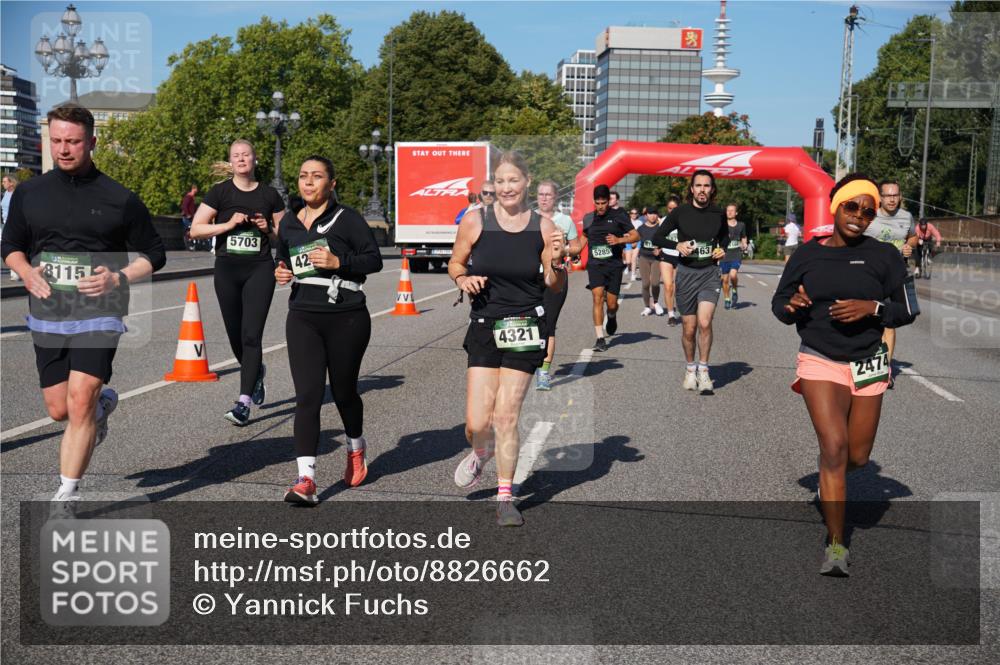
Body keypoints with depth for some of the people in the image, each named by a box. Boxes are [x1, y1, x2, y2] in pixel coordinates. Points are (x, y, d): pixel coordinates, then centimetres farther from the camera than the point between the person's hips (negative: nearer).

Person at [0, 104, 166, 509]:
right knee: (58, 410, 9)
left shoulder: (119, 199, -2)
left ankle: (67, 494, -3)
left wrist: (119, 278, -13)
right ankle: (104, 403, 44)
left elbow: (153, 255, 4)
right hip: (46, 316, 4)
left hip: (99, 314, -4)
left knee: (80, 402, -15)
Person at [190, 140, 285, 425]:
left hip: (260, 269, -1)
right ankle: (256, 372, 41)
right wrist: (229, 224, -12)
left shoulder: (269, 195, 7)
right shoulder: (220, 192, 4)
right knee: (235, 334, 11)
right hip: (227, 269, 1)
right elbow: (196, 229, -1)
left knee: (251, 334, -12)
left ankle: (243, 402, -12)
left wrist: (268, 229, -6)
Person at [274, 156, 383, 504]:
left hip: (347, 319, -3)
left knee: (343, 392, 12)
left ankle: (356, 449, 42)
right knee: (307, 397, -9)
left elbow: (374, 259, -6)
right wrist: (281, 273, 3)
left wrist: (338, 261, -20)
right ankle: (306, 480, -13)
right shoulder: (288, 225, 12)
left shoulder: (347, 219, -4)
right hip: (303, 318, 3)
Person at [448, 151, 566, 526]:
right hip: (485, 327, 1)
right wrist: (463, 279, -11)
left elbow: (555, 287, 6)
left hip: (525, 328, 0)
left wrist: (557, 262, -14)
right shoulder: (475, 221, -3)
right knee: (477, 422, -4)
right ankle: (481, 454, 35)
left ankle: (505, 498, 14)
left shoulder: (543, 227, -1)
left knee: (506, 416, -3)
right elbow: (455, 263, 10)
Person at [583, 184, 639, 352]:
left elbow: (636, 235, -1)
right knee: (597, 298, -16)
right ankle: (600, 339, -14)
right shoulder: (588, 218, 9)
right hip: (595, 264, 1)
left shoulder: (618, 217, 0)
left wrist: (619, 240, -17)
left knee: (612, 304, 3)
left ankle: (612, 317, 42)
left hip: (614, 264, -1)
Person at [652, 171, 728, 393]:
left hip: (709, 273, 0)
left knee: (704, 322, -18)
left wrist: (722, 249, 1)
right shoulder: (680, 212, -3)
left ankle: (703, 370, -2)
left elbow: (725, 237, 22)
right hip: (686, 272, 0)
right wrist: (677, 245, -14)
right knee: (689, 328, 6)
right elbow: (657, 237, 2)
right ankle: (690, 368, 28)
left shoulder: (718, 214, 2)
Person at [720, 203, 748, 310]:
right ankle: (727, 299, 22)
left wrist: (744, 245, -2)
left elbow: (743, 239, 18)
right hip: (724, 255, 1)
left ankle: (735, 291, 6)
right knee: (725, 279, 5)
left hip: (736, 255, -1)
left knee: (733, 274, -22)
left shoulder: (741, 225, 7)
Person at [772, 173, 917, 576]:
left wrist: (872, 308, -17)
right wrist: (792, 305, -16)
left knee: (858, 458, 9)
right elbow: (778, 305, 7)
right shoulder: (807, 255, 0)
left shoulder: (883, 256, -2)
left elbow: (908, 311, 1)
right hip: (819, 363, -2)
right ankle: (836, 545, -8)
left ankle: (831, 482, 47)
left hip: (867, 365, 2)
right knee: (834, 447, -16)